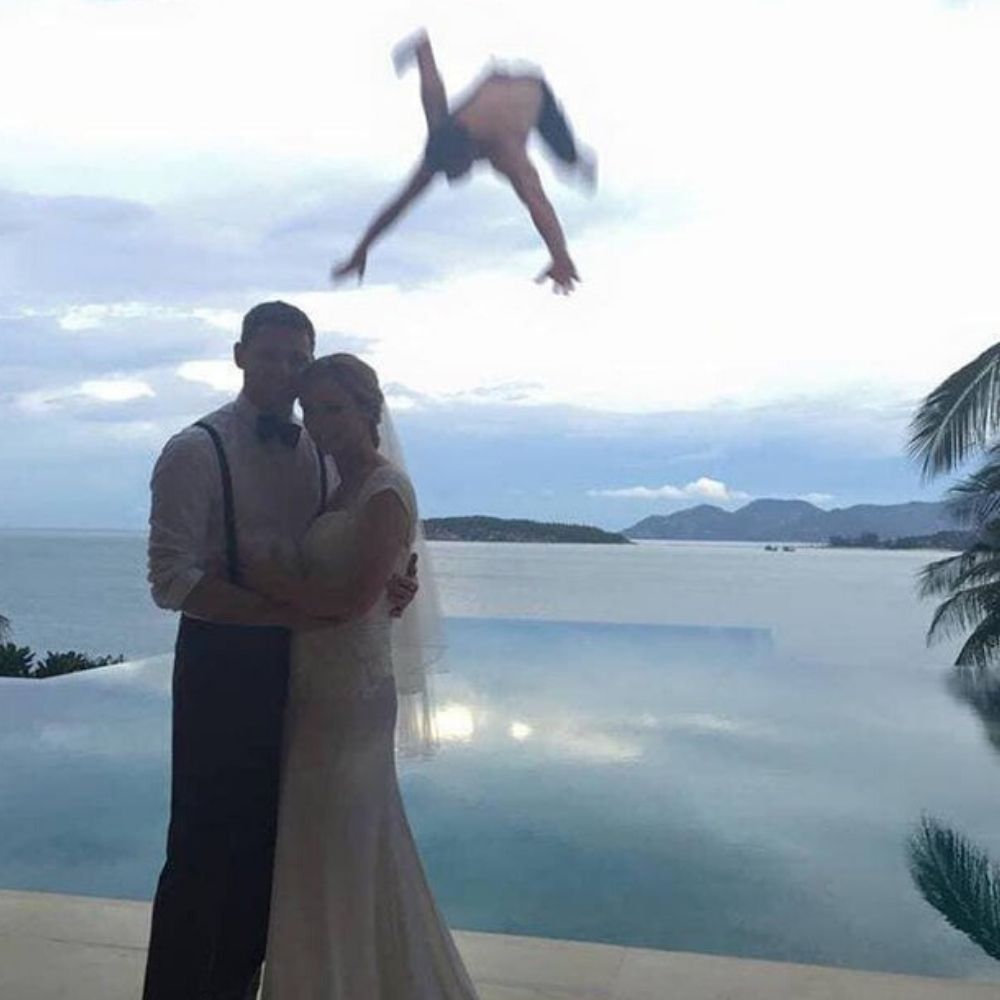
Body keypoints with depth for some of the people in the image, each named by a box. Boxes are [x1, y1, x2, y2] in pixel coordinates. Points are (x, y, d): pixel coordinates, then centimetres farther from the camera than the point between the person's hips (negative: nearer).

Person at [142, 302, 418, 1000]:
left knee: (265, 838, 17)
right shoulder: (197, 451, -10)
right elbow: (171, 578, -17)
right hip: (223, 659, -6)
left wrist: (384, 582, -8)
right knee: (205, 846, 3)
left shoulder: (322, 453, 8)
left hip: (302, 659, 6)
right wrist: (284, 611, -25)